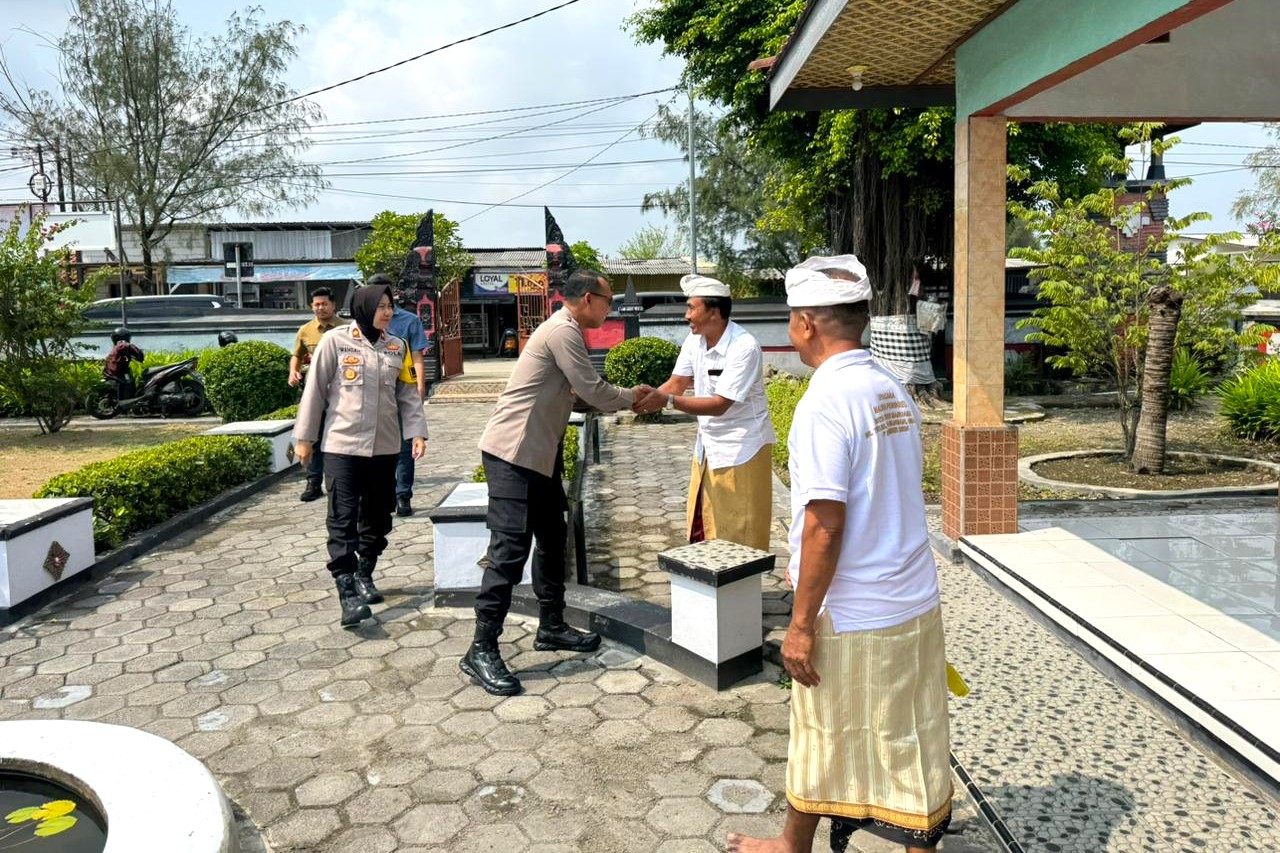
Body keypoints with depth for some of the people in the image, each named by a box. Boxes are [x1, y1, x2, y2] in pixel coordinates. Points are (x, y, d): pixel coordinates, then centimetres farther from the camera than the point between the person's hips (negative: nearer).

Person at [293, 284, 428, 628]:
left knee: (377, 517, 11)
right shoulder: (335, 340, -5)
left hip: (385, 446, 4)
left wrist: (417, 432, -5)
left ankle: (364, 576, 28)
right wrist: (305, 437, 0)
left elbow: (408, 393, 8)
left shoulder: (397, 347, 6)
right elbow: (315, 389, -1)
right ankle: (348, 593, -8)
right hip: (342, 445, -4)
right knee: (343, 520, -6)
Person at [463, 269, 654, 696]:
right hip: (512, 452, -11)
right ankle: (481, 651, -4)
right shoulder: (563, 332, -15)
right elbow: (594, 392, -15)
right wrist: (633, 396, 3)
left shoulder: (564, 330, 17)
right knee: (510, 548, -10)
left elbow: (577, 391, 16)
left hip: (538, 453, 11)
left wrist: (628, 396, 11)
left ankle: (551, 627, 29)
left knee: (552, 538, 16)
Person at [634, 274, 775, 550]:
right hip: (708, 446, 8)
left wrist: (667, 401, -33)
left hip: (741, 450, -8)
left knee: (739, 536, 2)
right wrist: (649, 398, -18)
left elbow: (720, 404, -28)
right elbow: (676, 382, 2)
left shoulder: (744, 347, -25)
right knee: (701, 526, 16)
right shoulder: (694, 340, -1)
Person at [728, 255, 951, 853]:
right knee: (914, 743, 16)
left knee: (822, 741, 13)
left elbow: (825, 526, -22)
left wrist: (800, 624, -14)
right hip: (918, 603, 7)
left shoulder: (825, 401, -19)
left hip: (850, 619, -7)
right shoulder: (894, 390, 5)